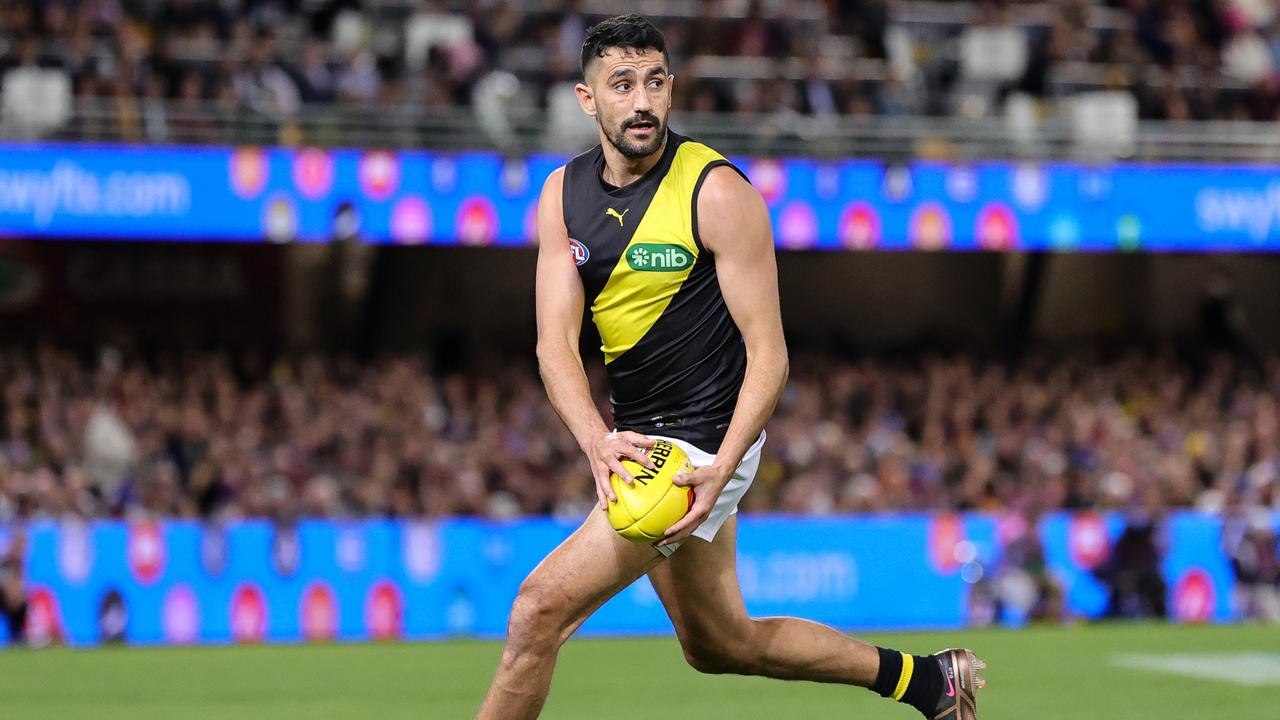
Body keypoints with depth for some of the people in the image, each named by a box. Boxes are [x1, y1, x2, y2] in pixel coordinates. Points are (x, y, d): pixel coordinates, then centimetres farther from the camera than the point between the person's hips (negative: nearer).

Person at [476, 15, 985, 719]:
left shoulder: (719, 192, -16)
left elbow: (768, 354, -17)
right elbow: (556, 342, -8)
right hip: (639, 441, 8)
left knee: (542, 606, -16)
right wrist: (598, 442, -27)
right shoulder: (564, 193, 1)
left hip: (705, 442, -8)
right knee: (717, 644, 20)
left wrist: (720, 471, -31)